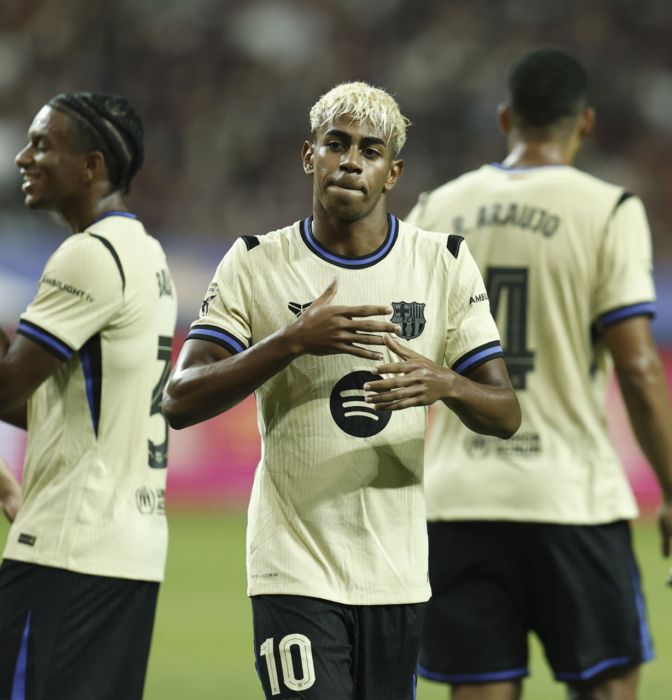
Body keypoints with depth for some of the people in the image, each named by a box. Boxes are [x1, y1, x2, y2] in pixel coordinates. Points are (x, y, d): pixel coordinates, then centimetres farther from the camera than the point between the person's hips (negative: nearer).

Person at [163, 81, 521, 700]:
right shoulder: (254, 266, -1)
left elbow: (506, 415, 4)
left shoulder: (445, 264, 5)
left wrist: (444, 384, -19)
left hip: (401, 572, 3)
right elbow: (181, 403, -9)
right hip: (294, 571, -3)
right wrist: (292, 340, -22)